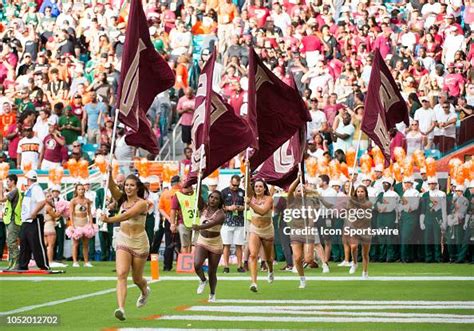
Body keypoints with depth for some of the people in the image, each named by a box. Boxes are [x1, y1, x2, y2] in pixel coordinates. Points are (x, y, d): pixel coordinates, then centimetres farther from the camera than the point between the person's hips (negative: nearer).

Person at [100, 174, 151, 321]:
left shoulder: (142, 203, -13)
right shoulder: (122, 199, 2)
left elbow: (127, 215, -29)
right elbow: (111, 187, -16)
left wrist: (109, 219, -42)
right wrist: (110, 173, -34)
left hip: (139, 243, -3)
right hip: (123, 241, 3)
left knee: (137, 279, 12)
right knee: (121, 274, -18)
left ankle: (145, 291, 49)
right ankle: (121, 308, -28)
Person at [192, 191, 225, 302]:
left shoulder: (221, 214, -15)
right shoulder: (204, 210, 0)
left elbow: (212, 223, -32)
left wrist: (199, 227, -48)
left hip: (215, 244, -3)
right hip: (202, 242, 3)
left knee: (212, 272, 5)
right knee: (197, 264, -23)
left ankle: (212, 294, 29)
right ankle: (203, 280, 10)